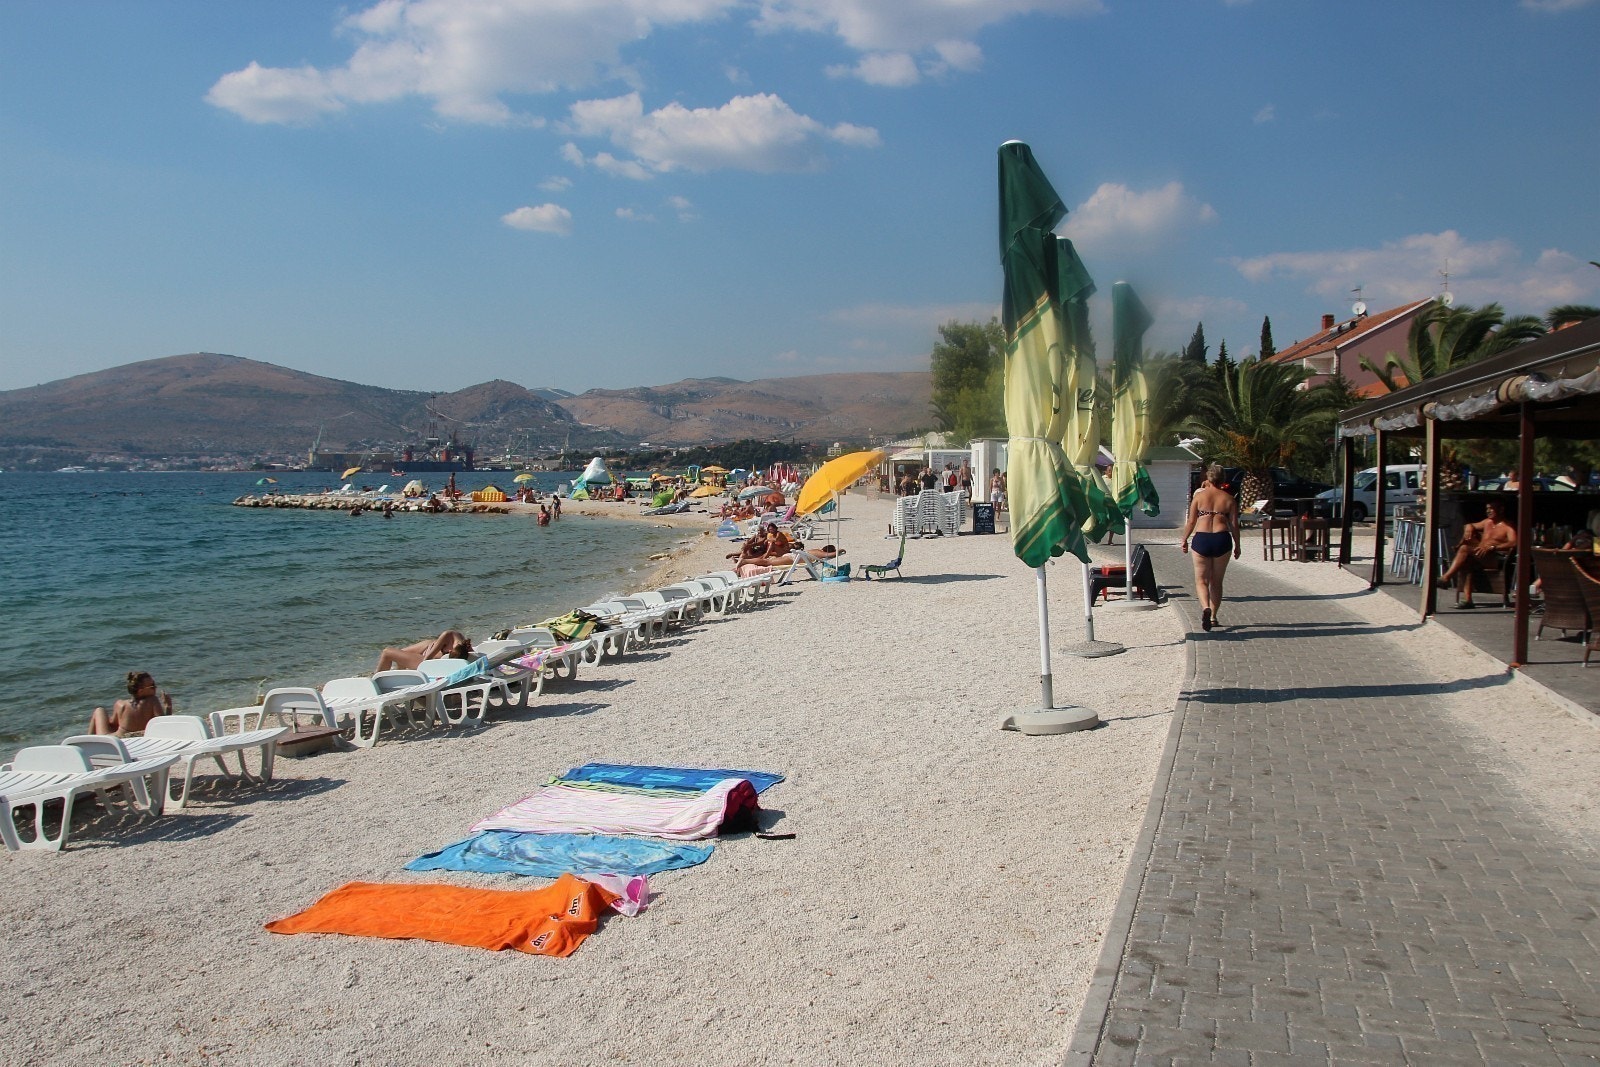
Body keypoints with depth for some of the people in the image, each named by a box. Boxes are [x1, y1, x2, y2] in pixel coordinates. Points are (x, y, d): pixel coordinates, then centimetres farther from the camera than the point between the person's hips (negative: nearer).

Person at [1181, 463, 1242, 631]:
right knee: (1217, 581, 15)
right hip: (1222, 540, 2)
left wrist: (1185, 540, 14)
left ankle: (1206, 608, -22)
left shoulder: (1199, 496, 2)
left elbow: (1191, 521, 2)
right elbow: (1234, 525, 4)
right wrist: (1237, 546, 14)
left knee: (1201, 580, 4)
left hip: (1201, 539, -1)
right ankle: (1213, 616, 20)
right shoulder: (1229, 499, 5)